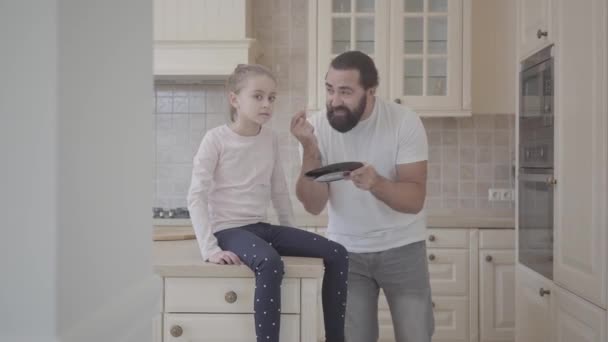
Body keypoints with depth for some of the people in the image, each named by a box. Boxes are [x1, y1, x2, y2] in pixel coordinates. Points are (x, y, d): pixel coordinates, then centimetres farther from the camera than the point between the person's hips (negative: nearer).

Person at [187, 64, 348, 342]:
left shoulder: (270, 139, 8)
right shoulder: (216, 139, -9)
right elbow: (196, 196, -14)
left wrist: (292, 234, 12)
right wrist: (209, 248, -22)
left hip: (261, 226, 7)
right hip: (229, 229, -6)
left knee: (337, 254, -7)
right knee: (270, 263, -39)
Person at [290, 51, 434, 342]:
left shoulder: (405, 121, -17)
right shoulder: (317, 126, -12)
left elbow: (415, 200, -21)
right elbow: (314, 206, -15)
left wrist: (376, 183, -40)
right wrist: (310, 150, -29)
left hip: (401, 248, -1)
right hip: (347, 251, 1)